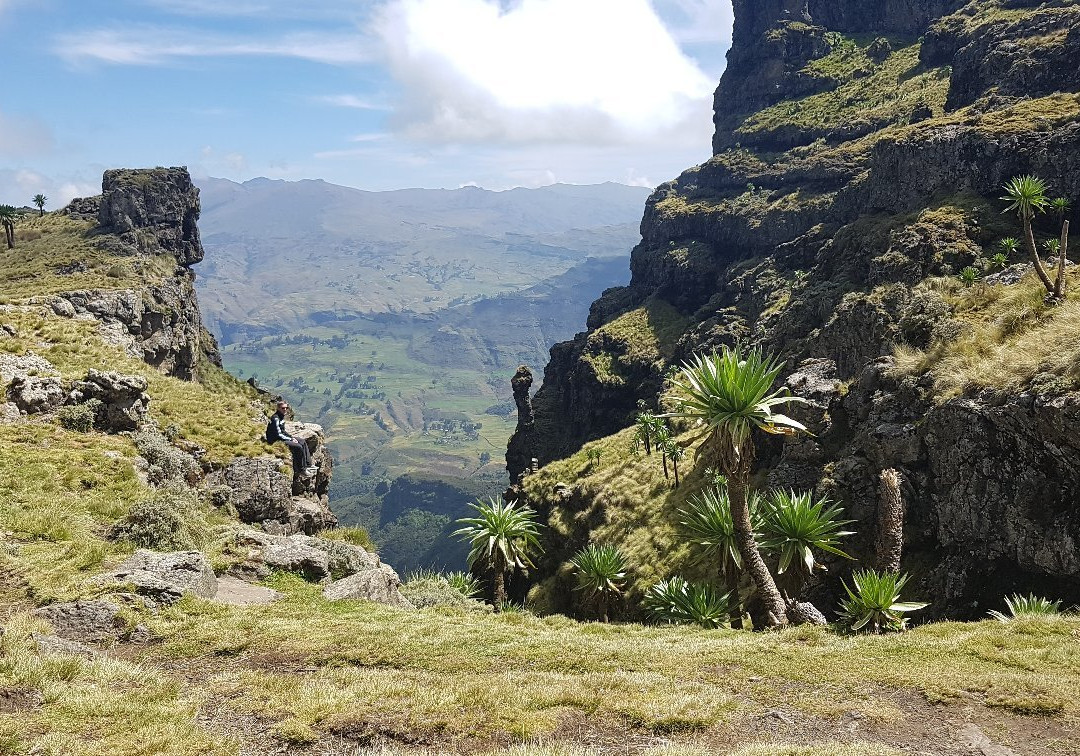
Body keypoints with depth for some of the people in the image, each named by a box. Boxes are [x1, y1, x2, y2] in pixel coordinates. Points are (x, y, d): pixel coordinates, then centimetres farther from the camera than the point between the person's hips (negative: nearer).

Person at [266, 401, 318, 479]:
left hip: (283, 437, 10)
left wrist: (291, 437, 4)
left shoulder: (282, 416, 9)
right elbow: (278, 434, -23)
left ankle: (308, 465, 6)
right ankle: (301, 471, -13)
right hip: (276, 441, -10)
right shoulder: (275, 418, -21)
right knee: (298, 447, -22)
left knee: (303, 443, 5)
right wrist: (291, 439, -15)